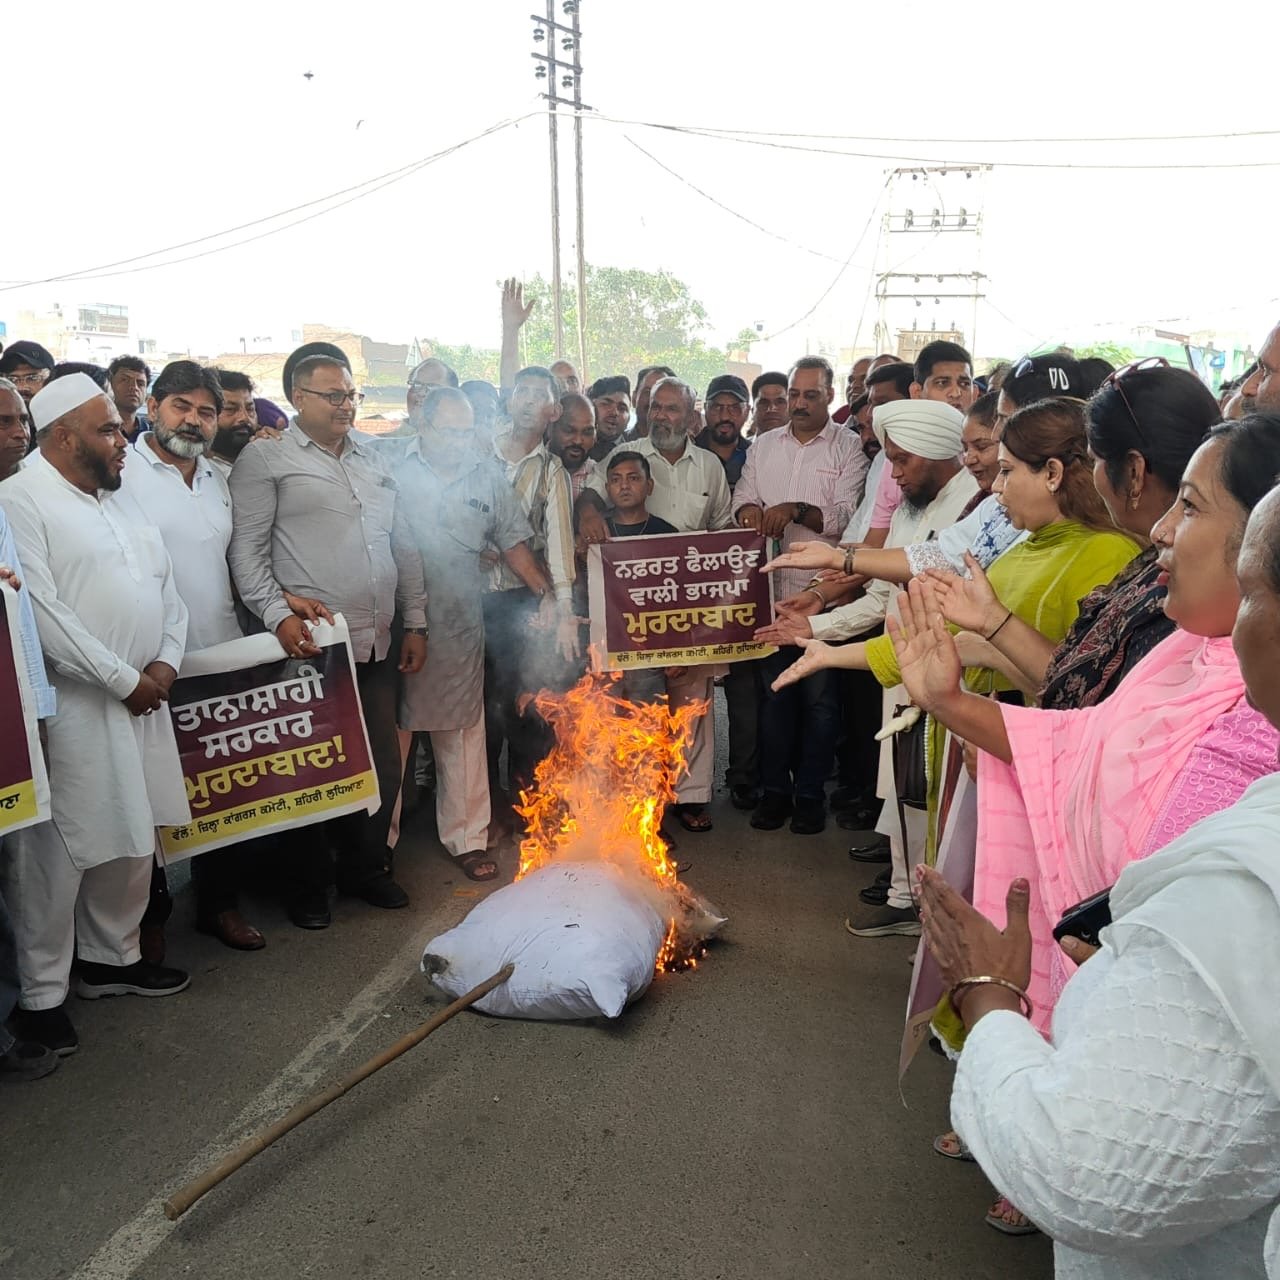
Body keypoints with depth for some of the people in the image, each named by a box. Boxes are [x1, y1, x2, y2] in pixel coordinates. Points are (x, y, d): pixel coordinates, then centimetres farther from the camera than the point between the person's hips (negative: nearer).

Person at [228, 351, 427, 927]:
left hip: (377, 642, 5)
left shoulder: (373, 459, 17)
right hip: (310, 642, -5)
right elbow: (246, 549, -5)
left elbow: (403, 546, 18)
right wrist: (278, 614, -17)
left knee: (384, 765, 11)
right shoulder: (266, 458, 1)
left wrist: (415, 622, 14)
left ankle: (366, 868, 32)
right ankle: (309, 884, 25)